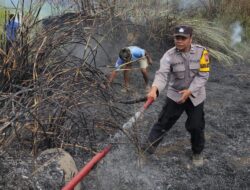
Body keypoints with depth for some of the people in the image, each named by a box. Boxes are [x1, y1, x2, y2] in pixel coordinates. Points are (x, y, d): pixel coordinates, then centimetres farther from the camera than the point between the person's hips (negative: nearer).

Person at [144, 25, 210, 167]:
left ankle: (198, 152, 33)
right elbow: (162, 74, -28)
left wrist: (190, 91, -22)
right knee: (164, 121, 2)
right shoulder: (169, 55, -16)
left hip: (195, 96, 1)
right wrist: (155, 89, -47)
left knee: (196, 127, 10)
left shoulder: (201, 52, -15)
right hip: (175, 95, 0)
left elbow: (203, 75, -13)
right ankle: (151, 143, 22)